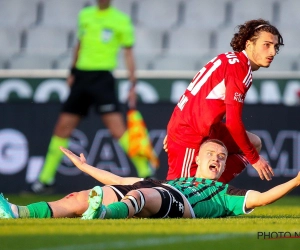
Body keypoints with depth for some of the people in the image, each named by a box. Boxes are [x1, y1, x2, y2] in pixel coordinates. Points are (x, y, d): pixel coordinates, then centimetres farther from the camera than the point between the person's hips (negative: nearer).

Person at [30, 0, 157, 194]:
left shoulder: (122, 20, -3)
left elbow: (129, 53, -1)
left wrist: (133, 85, -7)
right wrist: (72, 72, 21)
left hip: (102, 78, -5)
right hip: (82, 76, 5)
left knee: (117, 127, -17)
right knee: (63, 127, 6)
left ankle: (145, 172, -11)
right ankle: (46, 178, 15)